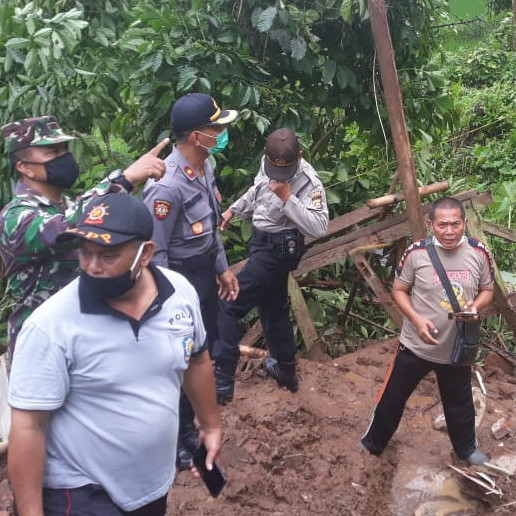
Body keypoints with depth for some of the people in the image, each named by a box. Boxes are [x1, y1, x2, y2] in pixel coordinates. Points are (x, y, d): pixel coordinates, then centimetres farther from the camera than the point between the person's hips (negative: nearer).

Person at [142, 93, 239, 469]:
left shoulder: (205, 165, -1)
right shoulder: (168, 186, -30)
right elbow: (154, 252, -24)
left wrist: (222, 268, 17)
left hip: (204, 271, 9)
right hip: (180, 277, -9)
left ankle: (191, 425, 46)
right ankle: (179, 444, 29)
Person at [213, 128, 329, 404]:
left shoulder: (309, 182, -22)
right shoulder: (268, 163, 0)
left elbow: (318, 227, -30)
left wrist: (287, 197, -31)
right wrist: (233, 210, 18)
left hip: (279, 248, -9)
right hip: (263, 242, 9)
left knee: (228, 305, -12)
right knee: (273, 307, 21)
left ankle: (222, 381, -9)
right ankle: (286, 371, 38)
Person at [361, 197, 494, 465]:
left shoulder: (479, 253, -10)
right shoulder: (416, 252, -17)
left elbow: (487, 290, 4)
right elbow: (399, 290, -6)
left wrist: (476, 306, -18)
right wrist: (416, 319, -21)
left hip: (458, 348, 2)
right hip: (416, 345, -2)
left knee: (460, 401, 23)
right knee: (393, 396, 13)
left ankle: (466, 447, 48)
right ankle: (373, 442, 35)